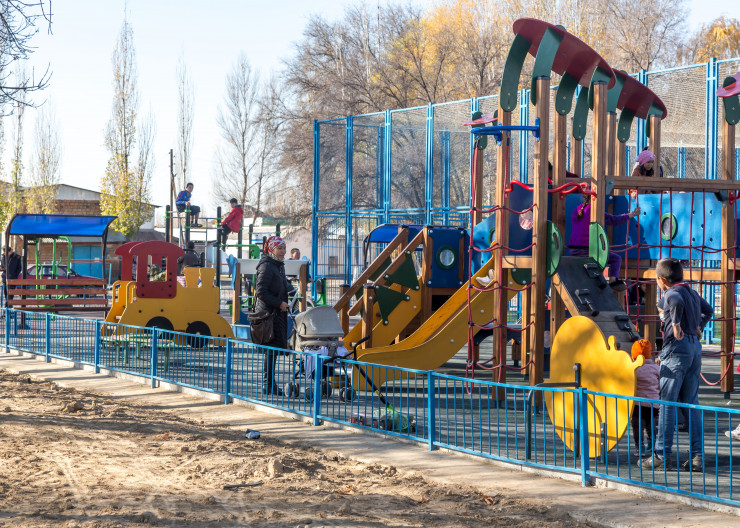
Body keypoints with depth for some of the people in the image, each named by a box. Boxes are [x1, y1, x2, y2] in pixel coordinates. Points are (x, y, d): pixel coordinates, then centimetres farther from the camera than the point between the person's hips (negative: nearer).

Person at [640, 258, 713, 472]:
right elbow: (708, 310, 36)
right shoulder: (692, 293, 17)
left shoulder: (671, 294, -9)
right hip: (695, 347, 8)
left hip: (677, 348, -8)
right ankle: (697, 454, 4)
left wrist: (676, 325, -23)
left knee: (667, 402, -5)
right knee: (691, 402, 9)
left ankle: (661, 454, -5)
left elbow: (677, 302, -33)